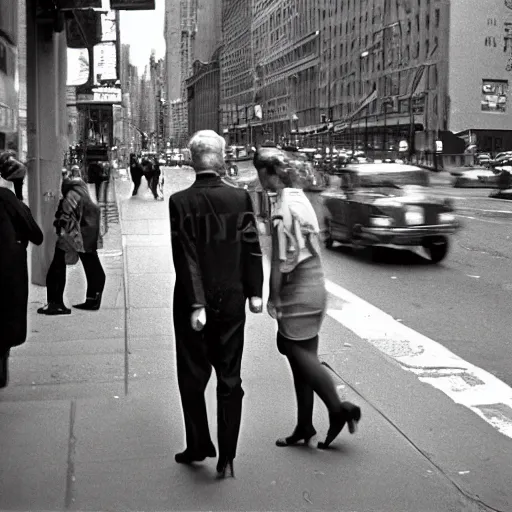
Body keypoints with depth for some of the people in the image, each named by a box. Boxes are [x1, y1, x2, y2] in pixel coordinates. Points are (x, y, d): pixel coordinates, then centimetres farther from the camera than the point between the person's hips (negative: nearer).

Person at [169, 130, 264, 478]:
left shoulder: (180, 202, -11)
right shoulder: (241, 198, -5)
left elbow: (186, 257, -15)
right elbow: (252, 249, -3)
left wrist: (196, 303, -14)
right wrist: (254, 292, 6)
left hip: (195, 302, -2)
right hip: (232, 301, 2)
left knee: (193, 377, 14)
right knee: (230, 378, 10)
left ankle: (199, 446, 23)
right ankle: (227, 456, 11)